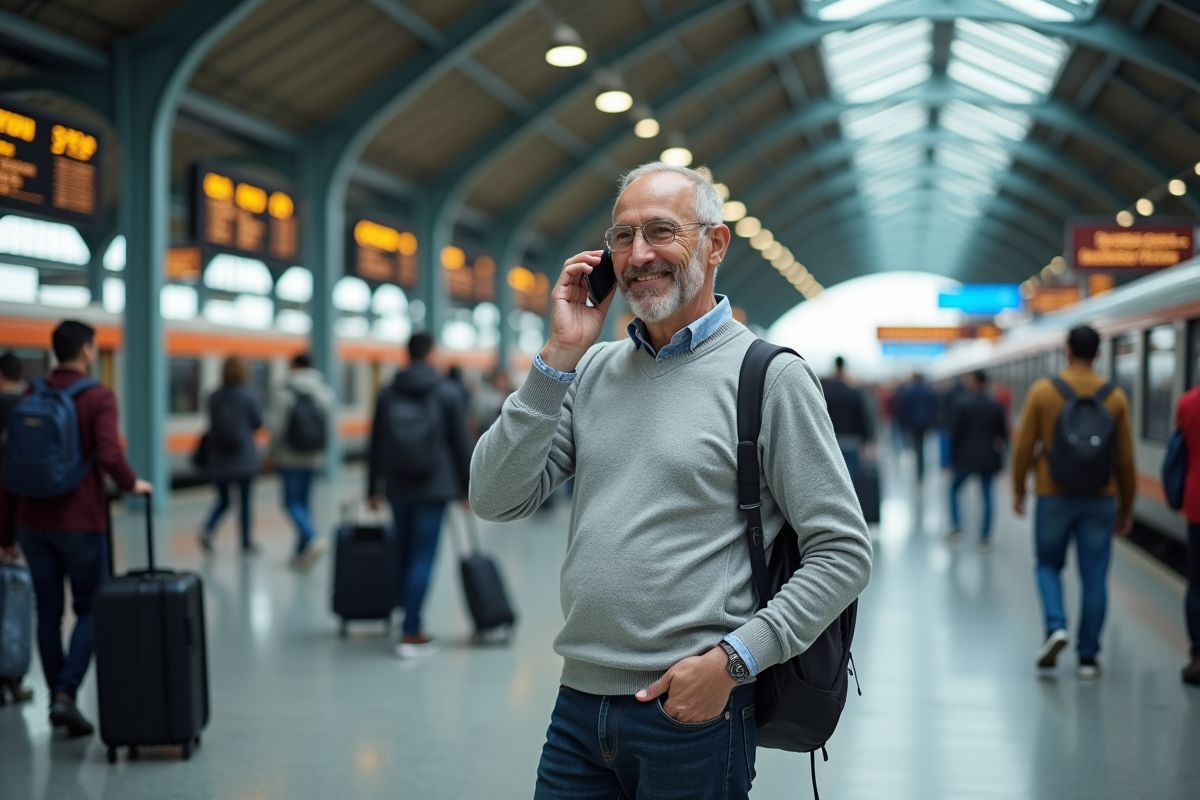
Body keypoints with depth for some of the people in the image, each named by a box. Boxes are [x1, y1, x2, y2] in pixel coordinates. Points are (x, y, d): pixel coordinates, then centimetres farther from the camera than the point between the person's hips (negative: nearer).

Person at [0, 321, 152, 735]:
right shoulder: (99, 397, -9)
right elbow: (109, 456, -23)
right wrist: (132, 483, -2)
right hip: (81, 522, -4)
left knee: (48, 613, 12)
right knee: (89, 611, 7)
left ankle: (57, 700, 17)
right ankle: (66, 694, -8)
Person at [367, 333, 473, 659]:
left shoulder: (388, 393, 6)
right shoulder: (448, 393, -3)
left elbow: (376, 445, 8)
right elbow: (461, 444, -3)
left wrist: (373, 488, 15)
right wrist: (467, 487, 5)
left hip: (398, 486, 3)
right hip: (434, 486, -3)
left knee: (403, 552, 14)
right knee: (423, 556, -3)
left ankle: (409, 621, 17)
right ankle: (410, 634, -5)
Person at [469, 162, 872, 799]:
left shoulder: (769, 375, -6)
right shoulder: (591, 371, 8)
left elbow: (843, 553, -8)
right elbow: (494, 499, 0)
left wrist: (732, 659, -16)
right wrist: (560, 355, -5)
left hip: (692, 711, -4)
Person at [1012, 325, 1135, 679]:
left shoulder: (1042, 390, -5)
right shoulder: (1115, 397, -1)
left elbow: (1024, 445, -3)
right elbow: (1125, 458, 2)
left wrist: (1019, 489, 9)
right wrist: (1126, 508, 11)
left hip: (1054, 495, -1)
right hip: (1100, 499, 1)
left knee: (1048, 564, 16)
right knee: (1094, 576, 6)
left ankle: (1056, 626, -7)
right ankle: (1088, 656, 8)